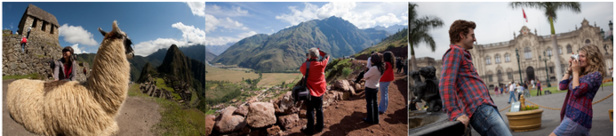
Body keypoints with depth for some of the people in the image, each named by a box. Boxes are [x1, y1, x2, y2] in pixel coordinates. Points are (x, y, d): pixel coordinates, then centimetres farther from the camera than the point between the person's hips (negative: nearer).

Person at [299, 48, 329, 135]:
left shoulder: (306, 65, -14)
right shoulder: (322, 64, -11)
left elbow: (301, 69, 9)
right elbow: (326, 56, 8)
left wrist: (307, 60, 12)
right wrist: (318, 50, 15)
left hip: (310, 92, -3)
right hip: (320, 91, 3)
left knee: (310, 111, 6)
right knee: (319, 110, 17)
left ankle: (310, 130, 12)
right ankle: (319, 127, 29)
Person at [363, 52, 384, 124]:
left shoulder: (373, 68, -27)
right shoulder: (381, 68, -1)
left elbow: (365, 76, -17)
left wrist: (367, 71, -2)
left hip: (370, 88, -8)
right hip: (376, 87, 8)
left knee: (369, 103, 7)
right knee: (375, 103, 17)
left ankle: (370, 119, 17)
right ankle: (376, 119, 26)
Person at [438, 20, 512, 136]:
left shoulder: (462, 54, 28)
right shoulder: (455, 51, -3)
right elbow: (445, 84, -17)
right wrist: (455, 113, -26)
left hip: (488, 107, 10)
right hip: (479, 109, -10)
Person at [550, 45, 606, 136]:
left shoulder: (595, 75, -6)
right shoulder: (581, 74, 17)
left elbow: (577, 91, -16)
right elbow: (562, 86, 11)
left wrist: (575, 72, -6)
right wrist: (569, 69, 10)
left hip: (579, 117, -8)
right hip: (570, 114, 8)